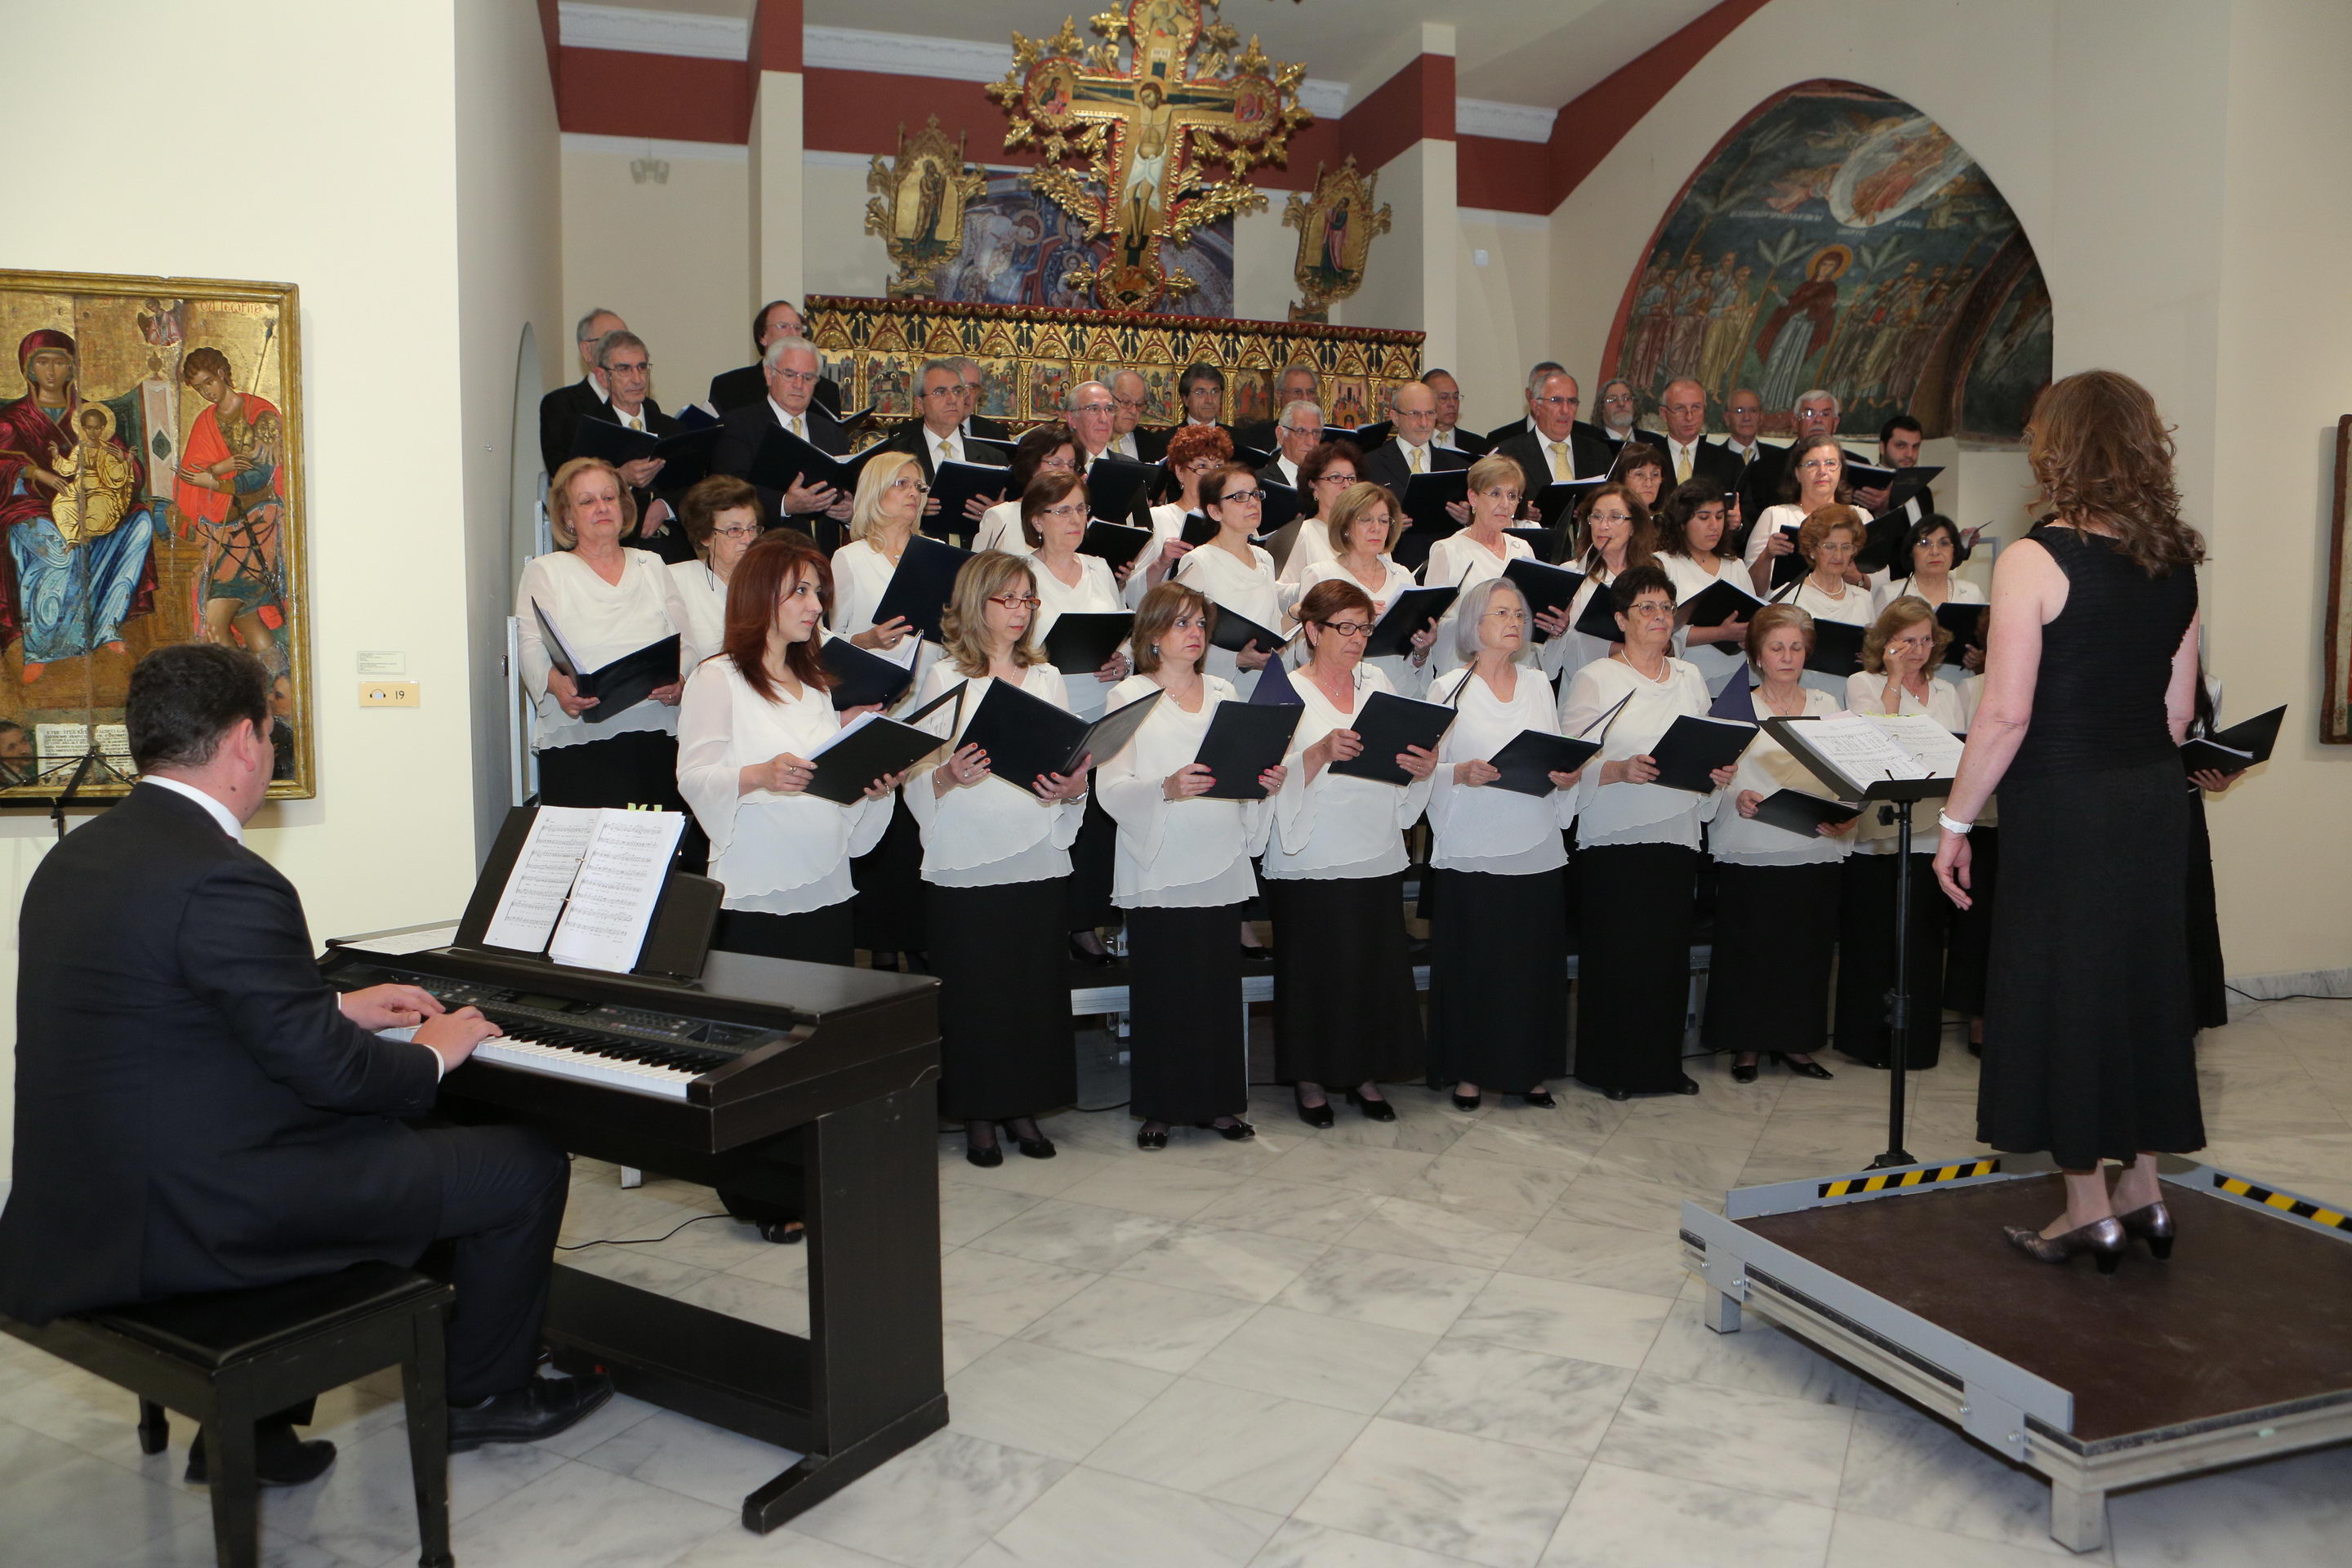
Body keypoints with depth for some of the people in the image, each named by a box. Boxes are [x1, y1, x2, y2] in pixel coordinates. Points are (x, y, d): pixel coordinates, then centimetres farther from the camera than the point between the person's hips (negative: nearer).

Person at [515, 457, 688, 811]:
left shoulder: (651, 565, 20)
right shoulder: (545, 571, 14)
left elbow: (684, 645, 13)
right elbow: (533, 650, 2)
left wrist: (680, 682, -9)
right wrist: (558, 683, -19)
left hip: (657, 737, 2)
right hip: (579, 741, -2)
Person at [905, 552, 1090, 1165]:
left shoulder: (1047, 677, 13)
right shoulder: (945, 677, 2)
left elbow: (1073, 764, 11)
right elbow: (919, 779, -3)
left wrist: (1073, 787, -11)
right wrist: (950, 775, -24)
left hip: (1040, 858, 3)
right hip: (966, 862, -3)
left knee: (1039, 985, 5)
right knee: (974, 989, 0)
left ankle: (1025, 1107, 19)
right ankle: (978, 1114, 14)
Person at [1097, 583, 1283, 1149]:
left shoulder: (1224, 693, 15)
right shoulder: (1129, 696, 1)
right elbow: (1111, 786, -9)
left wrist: (1267, 783, -5)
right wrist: (1166, 789, -25)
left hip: (1221, 866, 4)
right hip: (1159, 867, -4)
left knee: (1220, 985, 6)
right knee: (1160, 989, 0)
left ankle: (1218, 1102, 18)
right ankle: (1158, 1107, 12)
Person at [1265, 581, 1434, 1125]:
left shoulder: (1378, 683, 11)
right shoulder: (1287, 692, -3)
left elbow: (1402, 769, 9)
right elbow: (1277, 780, -12)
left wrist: (1423, 769, -12)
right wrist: (1321, 752, -27)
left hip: (1377, 857, 4)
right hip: (1310, 860, -4)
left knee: (1377, 965, 6)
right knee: (1315, 970, 1)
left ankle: (1366, 1073, 22)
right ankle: (1309, 1078, 17)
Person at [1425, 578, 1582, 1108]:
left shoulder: (1539, 684, 12)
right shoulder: (1451, 688, 0)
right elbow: (1429, 769, -3)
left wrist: (1568, 777, -6)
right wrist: (1463, 773, -22)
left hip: (1537, 850, 4)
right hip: (1473, 850, -3)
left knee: (1535, 961, 5)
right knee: (1473, 963, 0)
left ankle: (1529, 1069, 18)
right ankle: (1467, 1070, 13)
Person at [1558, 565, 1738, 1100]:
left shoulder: (1690, 679, 16)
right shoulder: (1594, 679, 0)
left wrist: (1719, 773, -1)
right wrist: (1620, 770, -23)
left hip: (1676, 835, 5)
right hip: (1614, 836, -4)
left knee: (1670, 951, 4)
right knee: (1615, 952, -3)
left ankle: (1663, 1064, 16)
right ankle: (1609, 1066, 9)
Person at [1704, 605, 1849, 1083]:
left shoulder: (1827, 707, 12)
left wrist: (1844, 817, -10)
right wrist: (1738, 798, -23)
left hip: (1815, 850, 3)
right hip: (1750, 851, -3)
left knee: (1809, 947, 3)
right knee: (1748, 947, -2)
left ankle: (1794, 1042, 16)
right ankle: (1746, 1044, 10)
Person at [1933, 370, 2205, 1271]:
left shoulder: (2036, 559, -15)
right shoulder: (2177, 562, 5)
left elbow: (2005, 714, -18)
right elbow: (2178, 712, 10)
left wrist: (1955, 820, -11)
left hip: (2062, 808, -7)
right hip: (2154, 805, 7)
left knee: (2064, 994, 5)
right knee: (2143, 986, 16)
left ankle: (2090, 1213, 15)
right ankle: (2142, 1193, 28)